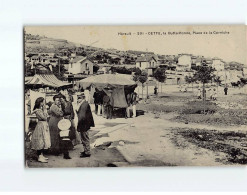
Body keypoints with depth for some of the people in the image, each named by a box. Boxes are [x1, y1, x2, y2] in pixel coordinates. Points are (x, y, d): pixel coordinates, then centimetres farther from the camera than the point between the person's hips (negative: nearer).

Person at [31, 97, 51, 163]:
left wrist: (44, 109, 7)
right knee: (40, 142, -7)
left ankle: (41, 155, 19)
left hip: (44, 125, 10)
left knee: (42, 142, 13)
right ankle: (40, 157, -5)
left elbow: (46, 116, 12)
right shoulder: (37, 110, -17)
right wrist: (44, 110, -16)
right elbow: (44, 117, -19)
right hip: (41, 126, -10)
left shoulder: (41, 109, 11)